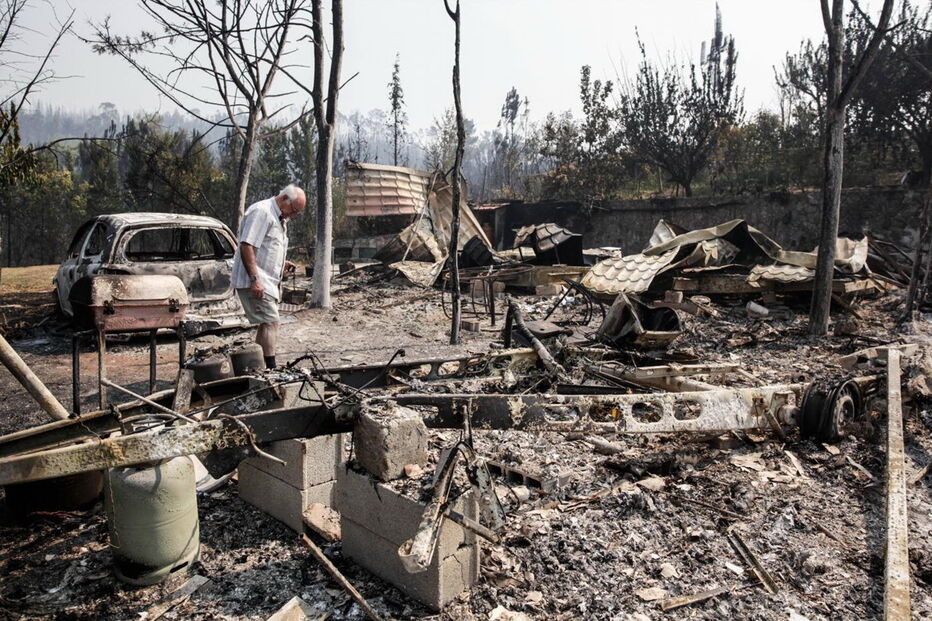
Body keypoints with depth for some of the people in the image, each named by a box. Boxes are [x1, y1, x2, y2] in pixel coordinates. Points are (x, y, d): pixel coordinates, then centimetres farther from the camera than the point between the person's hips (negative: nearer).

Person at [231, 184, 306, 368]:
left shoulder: (280, 218, 19)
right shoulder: (261, 211, -13)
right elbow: (246, 245, -21)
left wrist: (282, 264, 13)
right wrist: (254, 279, -25)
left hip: (269, 281, 10)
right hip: (255, 281, -10)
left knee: (267, 324, 11)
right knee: (271, 322, -14)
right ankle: (271, 368, -14)